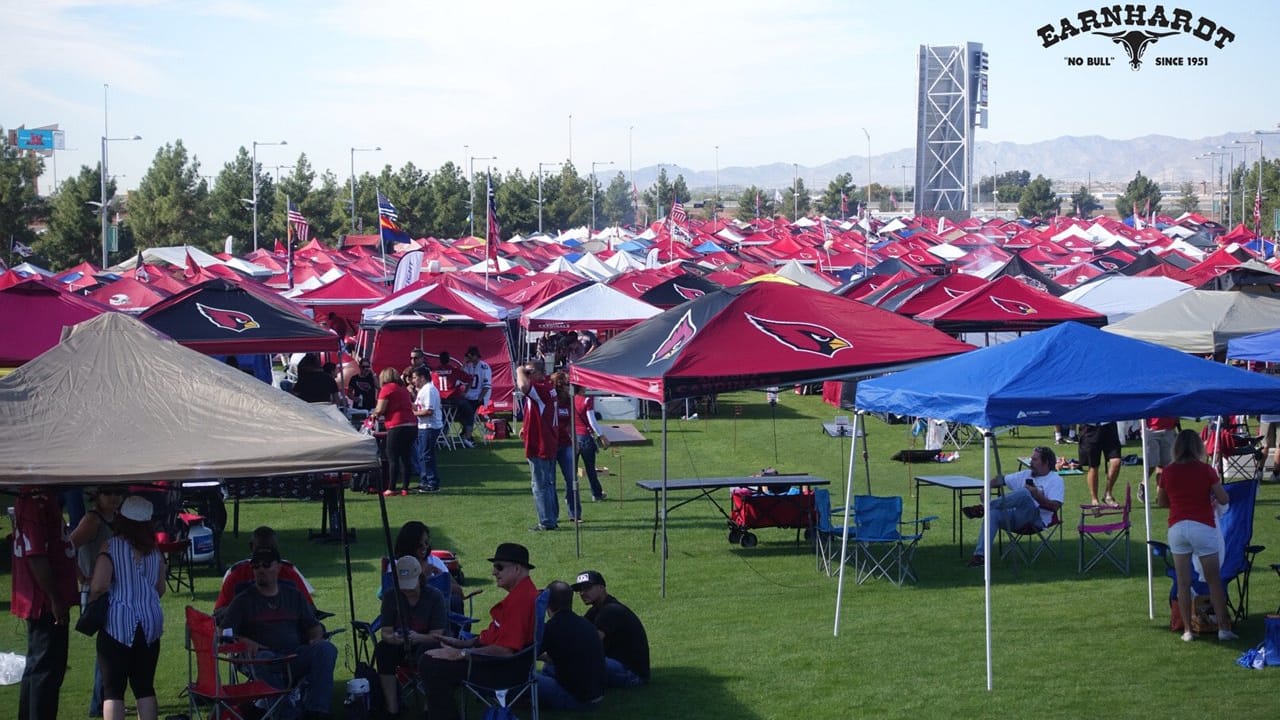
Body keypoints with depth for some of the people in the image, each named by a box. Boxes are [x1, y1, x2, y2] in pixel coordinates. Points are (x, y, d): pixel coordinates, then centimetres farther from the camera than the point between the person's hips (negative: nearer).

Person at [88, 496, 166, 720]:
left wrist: (91, 601, -1)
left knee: (113, 689, -1)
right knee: (144, 686, 11)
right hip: (150, 625, 5)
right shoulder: (155, 551, 7)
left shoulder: (111, 547, -9)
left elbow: (99, 585, -20)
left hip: (118, 623, -5)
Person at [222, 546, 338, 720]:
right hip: (264, 655, -3)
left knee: (327, 649, -26)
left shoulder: (293, 595, 23)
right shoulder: (243, 600, 14)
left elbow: (313, 624, 26)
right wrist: (244, 642, -17)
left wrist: (317, 637, 1)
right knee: (264, 659, -40)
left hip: (296, 657, 3)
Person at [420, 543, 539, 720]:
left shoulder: (521, 598, -23)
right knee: (430, 657, 17)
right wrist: (462, 643, 12)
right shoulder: (520, 591, 13)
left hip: (507, 669, -12)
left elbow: (505, 650, -28)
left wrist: (461, 654, -21)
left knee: (431, 667, -19)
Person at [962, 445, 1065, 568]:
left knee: (1024, 493, -34)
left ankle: (983, 507, -27)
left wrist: (1036, 495, -17)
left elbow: (1054, 507, -10)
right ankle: (980, 554, -36)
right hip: (1015, 517, 6)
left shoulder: (1056, 480, 4)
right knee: (993, 513, -27)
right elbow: (1001, 479, 23)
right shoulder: (1026, 474, 22)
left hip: (1036, 520, -6)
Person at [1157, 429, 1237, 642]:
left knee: (1183, 583, 7)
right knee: (1214, 581, 6)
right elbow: (1224, 500, -4)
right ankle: (1223, 628, 6)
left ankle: (1187, 630, 7)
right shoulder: (1205, 470, -6)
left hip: (1177, 527, 2)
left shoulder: (1168, 471, 2)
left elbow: (1162, 499, 16)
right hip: (1203, 527, -2)